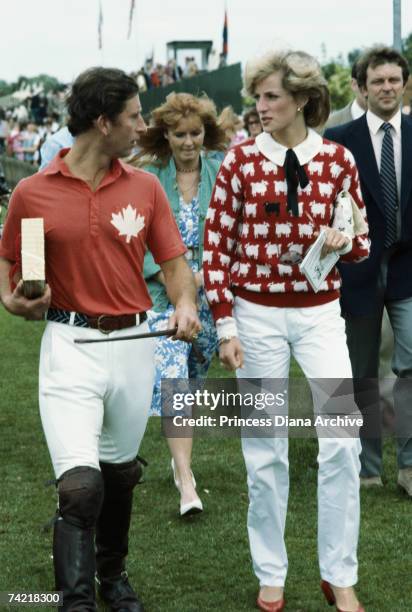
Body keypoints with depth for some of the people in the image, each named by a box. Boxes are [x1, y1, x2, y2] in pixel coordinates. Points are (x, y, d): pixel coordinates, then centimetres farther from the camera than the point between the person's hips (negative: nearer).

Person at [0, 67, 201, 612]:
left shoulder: (145, 187, 3)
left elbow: (173, 261, 4)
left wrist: (185, 303, -15)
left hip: (134, 343, 4)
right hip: (71, 345, -3)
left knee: (120, 473, 19)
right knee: (80, 484, -14)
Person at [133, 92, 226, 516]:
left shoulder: (221, 173, -2)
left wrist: (204, 275, -15)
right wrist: (167, 276, -13)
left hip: (210, 293, 1)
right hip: (163, 294, -1)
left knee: (194, 381, 12)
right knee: (173, 380, -13)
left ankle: (181, 461, 32)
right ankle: (186, 481, -15)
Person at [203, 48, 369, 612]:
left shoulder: (337, 159, 0)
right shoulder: (241, 160, -3)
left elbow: (362, 242, 8)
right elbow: (216, 245, -1)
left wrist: (344, 242, -16)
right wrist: (225, 325, -6)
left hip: (320, 313, 1)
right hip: (257, 314, -1)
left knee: (342, 439, -8)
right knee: (265, 448, 6)